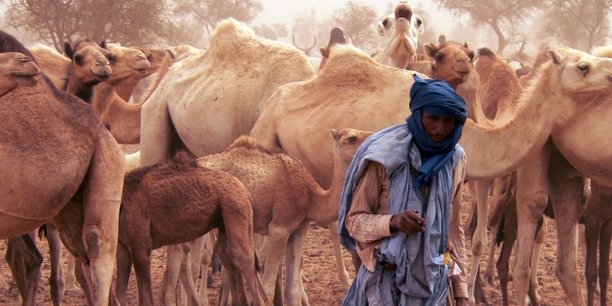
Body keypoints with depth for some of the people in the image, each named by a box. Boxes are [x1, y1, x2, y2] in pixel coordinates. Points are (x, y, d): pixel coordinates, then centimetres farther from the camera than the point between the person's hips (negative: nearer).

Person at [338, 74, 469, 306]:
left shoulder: (454, 159, 3)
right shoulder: (385, 155, -11)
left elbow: (453, 227, 11)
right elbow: (354, 219, -7)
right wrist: (393, 222, -27)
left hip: (433, 285, 4)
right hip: (386, 282, -4)